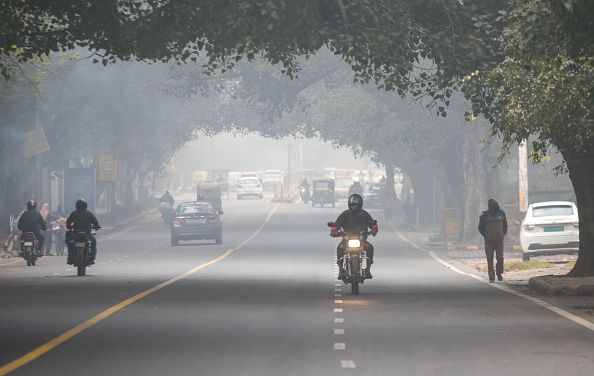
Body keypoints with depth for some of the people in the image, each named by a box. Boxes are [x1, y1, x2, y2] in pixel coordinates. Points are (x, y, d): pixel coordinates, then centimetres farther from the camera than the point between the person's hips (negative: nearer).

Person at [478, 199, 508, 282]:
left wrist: (504, 234, 5)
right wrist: (486, 235, -7)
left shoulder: (501, 214, 7)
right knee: (490, 260, 0)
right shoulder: (484, 216, -2)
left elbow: (505, 225, 18)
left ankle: (499, 274, 16)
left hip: (499, 241, 2)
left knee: (500, 258, -4)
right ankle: (491, 277, 6)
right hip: (489, 242, -2)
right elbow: (481, 228, 4)